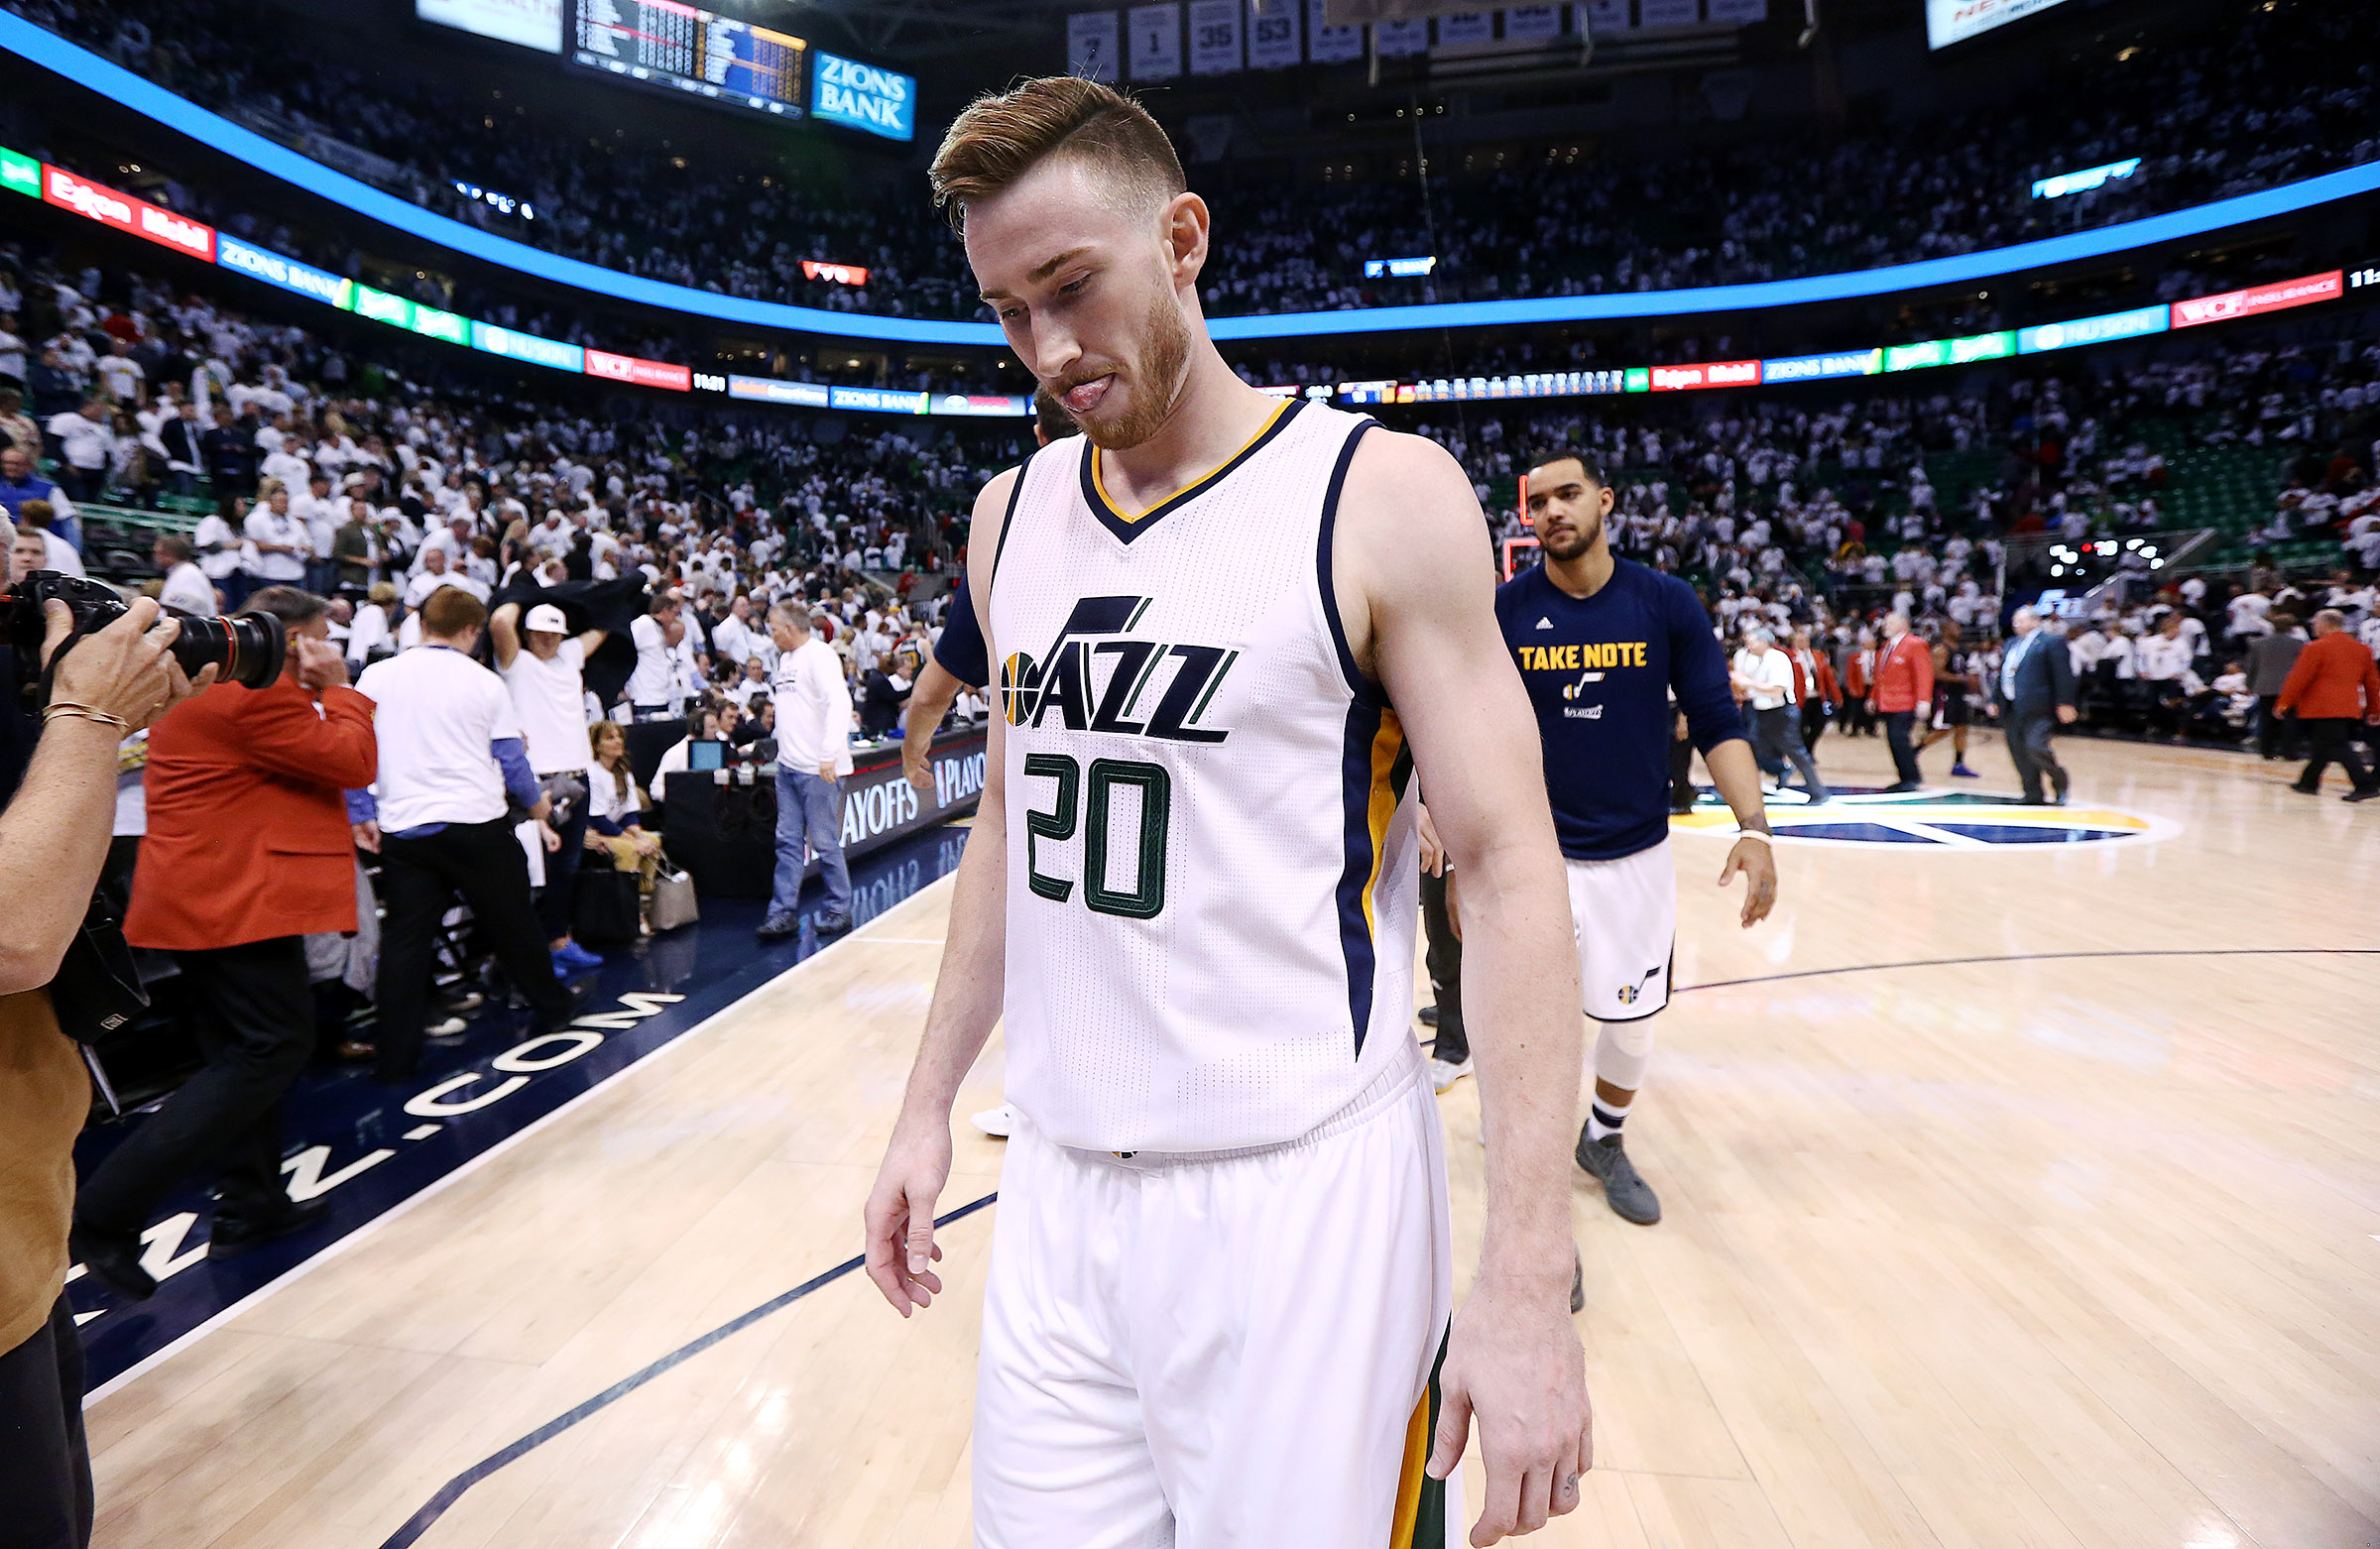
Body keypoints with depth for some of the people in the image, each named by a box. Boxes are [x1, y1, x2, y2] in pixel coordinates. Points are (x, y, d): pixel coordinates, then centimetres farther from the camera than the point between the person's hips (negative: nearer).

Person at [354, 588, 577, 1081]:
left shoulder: (376, 677, 4)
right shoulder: (483, 682, -1)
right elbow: (510, 758, 4)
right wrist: (536, 803, 20)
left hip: (404, 829, 2)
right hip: (478, 823, -2)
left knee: (404, 940, 5)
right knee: (512, 923, 13)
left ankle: (396, 1056, 7)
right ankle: (550, 1008, 29)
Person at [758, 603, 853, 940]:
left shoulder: (819, 654, -11)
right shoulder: (785, 657, 17)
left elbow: (839, 703, -22)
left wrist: (829, 754, -28)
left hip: (818, 769, -8)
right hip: (787, 766, 8)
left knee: (825, 843, -1)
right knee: (788, 842, 8)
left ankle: (840, 910, 12)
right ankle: (783, 912, 11)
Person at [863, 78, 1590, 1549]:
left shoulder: (1382, 492, -9)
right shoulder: (1012, 512, 7)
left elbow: (1510, 869, -11)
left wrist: (1529, 1280, -15)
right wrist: (931, 1103, 13)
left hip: (1300, 1189, -4)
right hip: (1057, 1188, 5)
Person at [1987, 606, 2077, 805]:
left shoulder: (2051, 642, -2)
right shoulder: (2011, 645, 21)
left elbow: (2063, 674, -8)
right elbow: (2001, 674, 23)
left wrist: (2064, 704, -13)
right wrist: (1995, 700, 17)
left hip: (2036, 707, -7)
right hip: (2011, 709, 7)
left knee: (2036, 748, -14)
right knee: (2019, 753, 5)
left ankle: (2061, 783, 10)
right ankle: (2033, 795, 12)